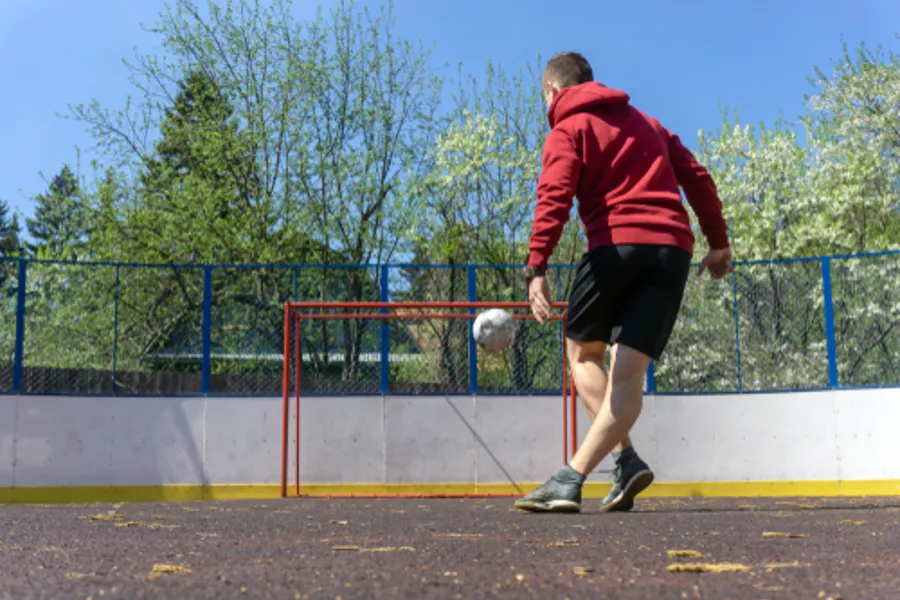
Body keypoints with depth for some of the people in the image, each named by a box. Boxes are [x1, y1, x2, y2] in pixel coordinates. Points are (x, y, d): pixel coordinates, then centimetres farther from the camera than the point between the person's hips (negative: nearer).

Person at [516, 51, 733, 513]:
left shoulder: (567, 130, 8)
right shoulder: (647, 123, 27)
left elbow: (554, 198, -10)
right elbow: (697, 177, 20)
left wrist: (536, 268, -18)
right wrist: (718, 242, 21)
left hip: (615, 244, -5)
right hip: (673, 249, 5)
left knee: (583, 353, 15)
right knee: (628, 371, 0)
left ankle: (627, 459, 1)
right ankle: (571, 480, -11)